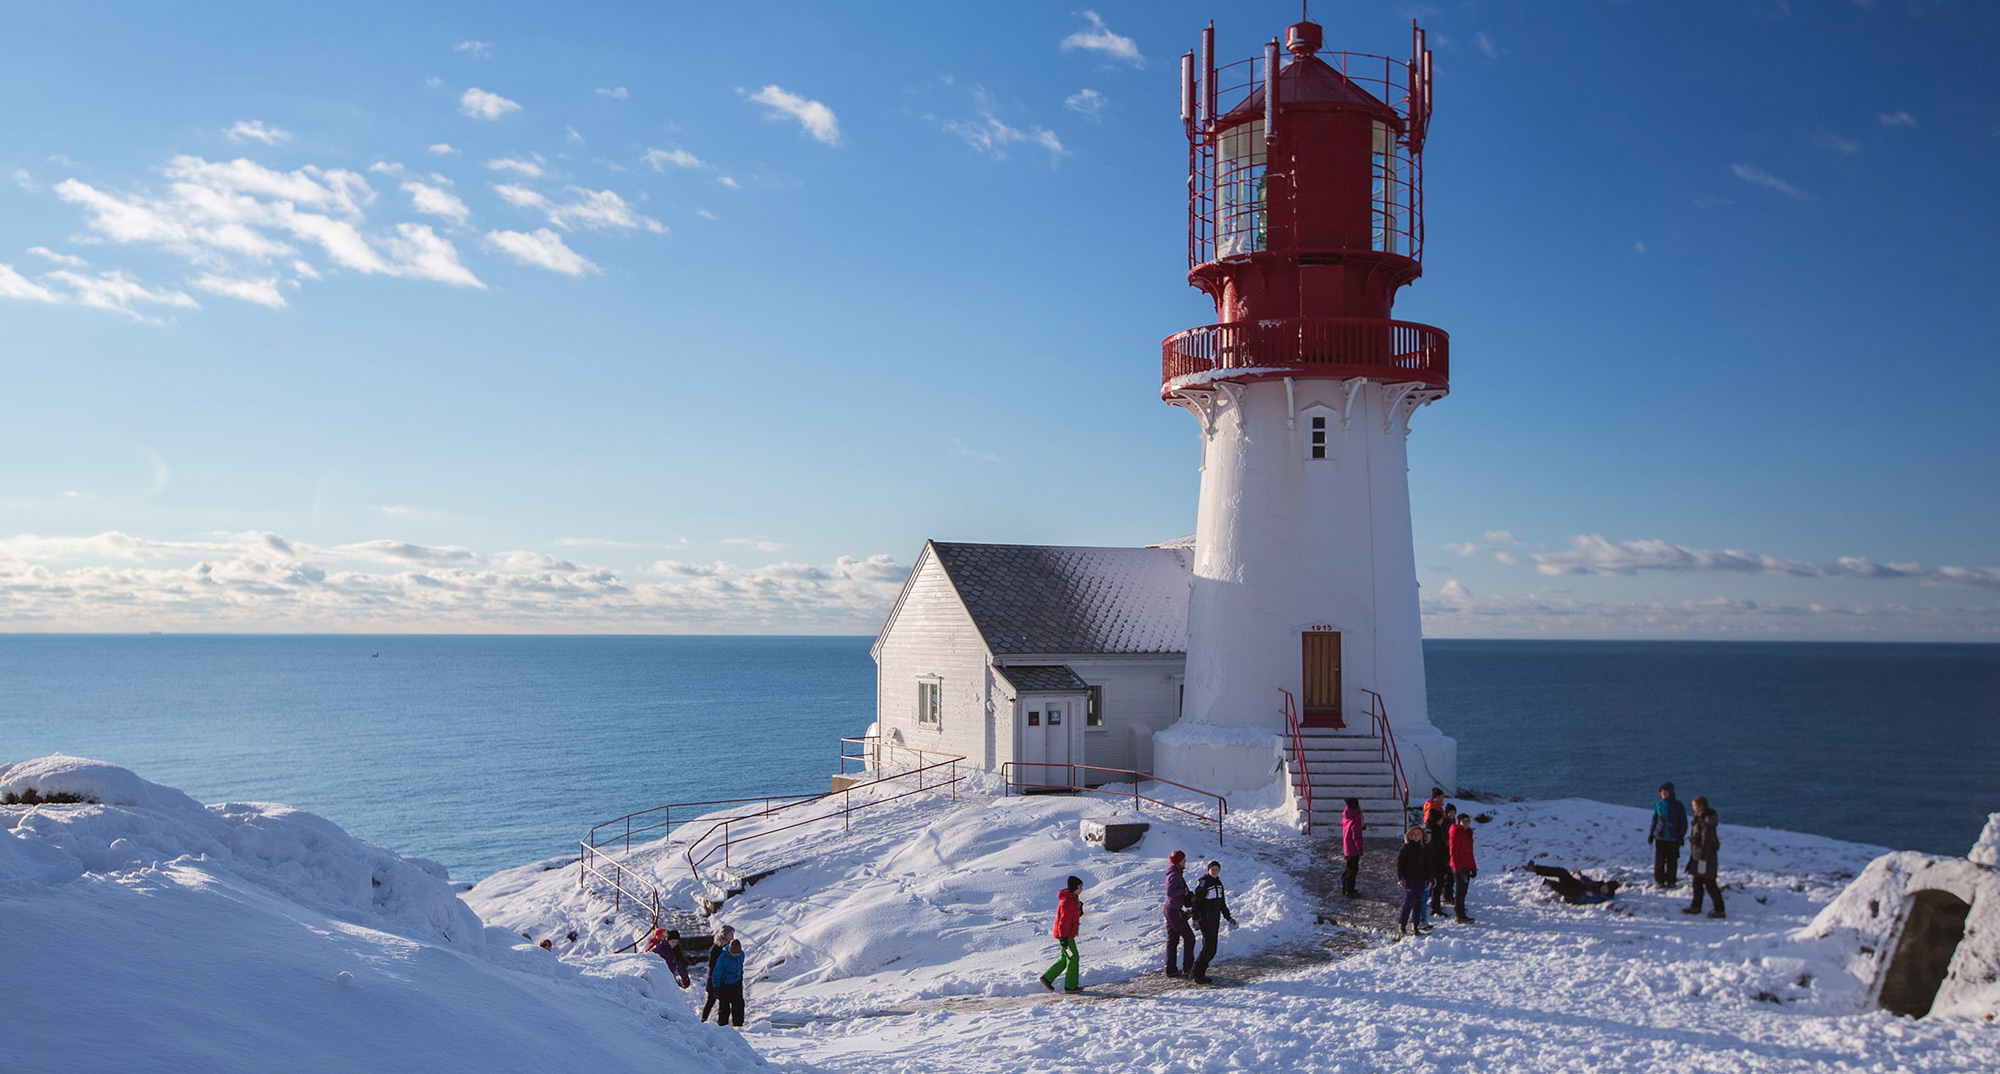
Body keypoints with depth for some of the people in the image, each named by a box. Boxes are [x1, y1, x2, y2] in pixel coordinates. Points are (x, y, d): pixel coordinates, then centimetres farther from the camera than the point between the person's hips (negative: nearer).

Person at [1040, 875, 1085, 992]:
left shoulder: (1073, 899, 11)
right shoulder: (1067, 902, -21)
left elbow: (1076, 915, 19)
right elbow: (1064, 920, -23)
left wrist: (1079, 907, 0)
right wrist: (1063, 938, -24)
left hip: (1066, 934, 10)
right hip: (1065, 934, -10)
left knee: (1065, 959, 16)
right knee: (1073, 958, -3)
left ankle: (1047, 978, 20)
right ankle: (1070, 986, 4)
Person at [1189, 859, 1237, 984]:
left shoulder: (1218, 883, 13)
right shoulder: (1203, 882, -13)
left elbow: (1222, 903, 24)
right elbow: (1196, 901, -17)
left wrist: (1228, 917, 22)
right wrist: (1195, 918, -24)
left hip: (1215, 920, 8)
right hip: (1205, 920, -8)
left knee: (1211, 950, 8)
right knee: (1209, 948, -12)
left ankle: (1198, 972, 16)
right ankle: (1197, 974, -6)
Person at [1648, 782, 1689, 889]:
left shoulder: (1677, 805, -3)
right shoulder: (1658, 805, 4)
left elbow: (1683, 821, 1)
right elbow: (1655, 820, 14)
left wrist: (1681, 835, -4)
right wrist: (1651, 834, 11)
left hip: (1673, 838, -2)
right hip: (1660, 836, 2)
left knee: (1672, 860, 3)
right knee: (1659, 860, 1)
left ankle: (1671, 881, 14)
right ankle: (1659, 881, 10)